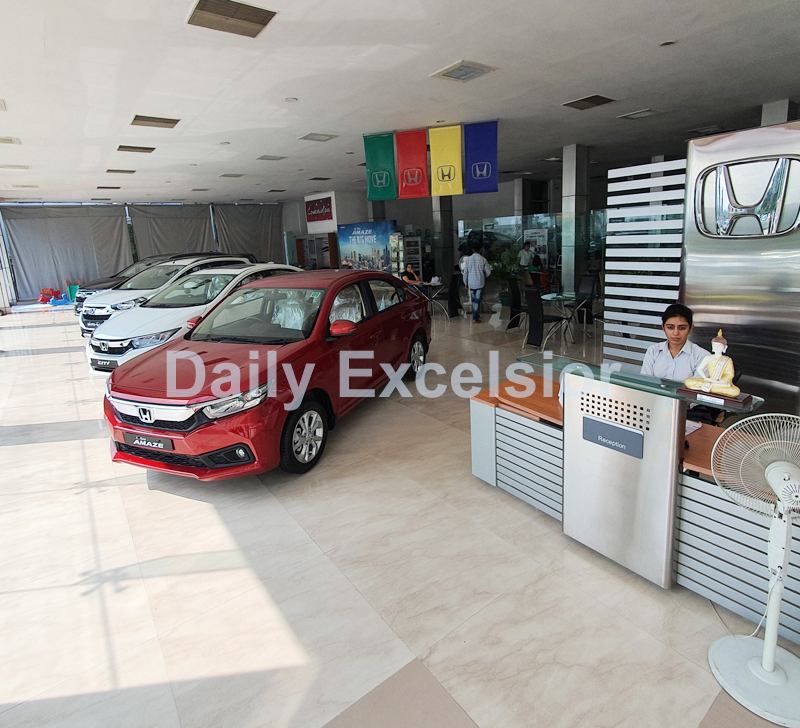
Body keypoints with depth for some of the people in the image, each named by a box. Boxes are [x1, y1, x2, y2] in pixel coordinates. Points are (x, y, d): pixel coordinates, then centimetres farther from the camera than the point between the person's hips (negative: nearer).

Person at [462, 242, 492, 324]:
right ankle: (475, 318, 1)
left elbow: (465, 272, 1)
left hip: (471, 283, 2)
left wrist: (465, 283, 11)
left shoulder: (468, 259, -4)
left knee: (474, 300, 19)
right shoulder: (483, 259, -8)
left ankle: (476, 314, 33)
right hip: (480, 283, -2)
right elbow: (488, 272, -3)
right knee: (477, 301, 2)